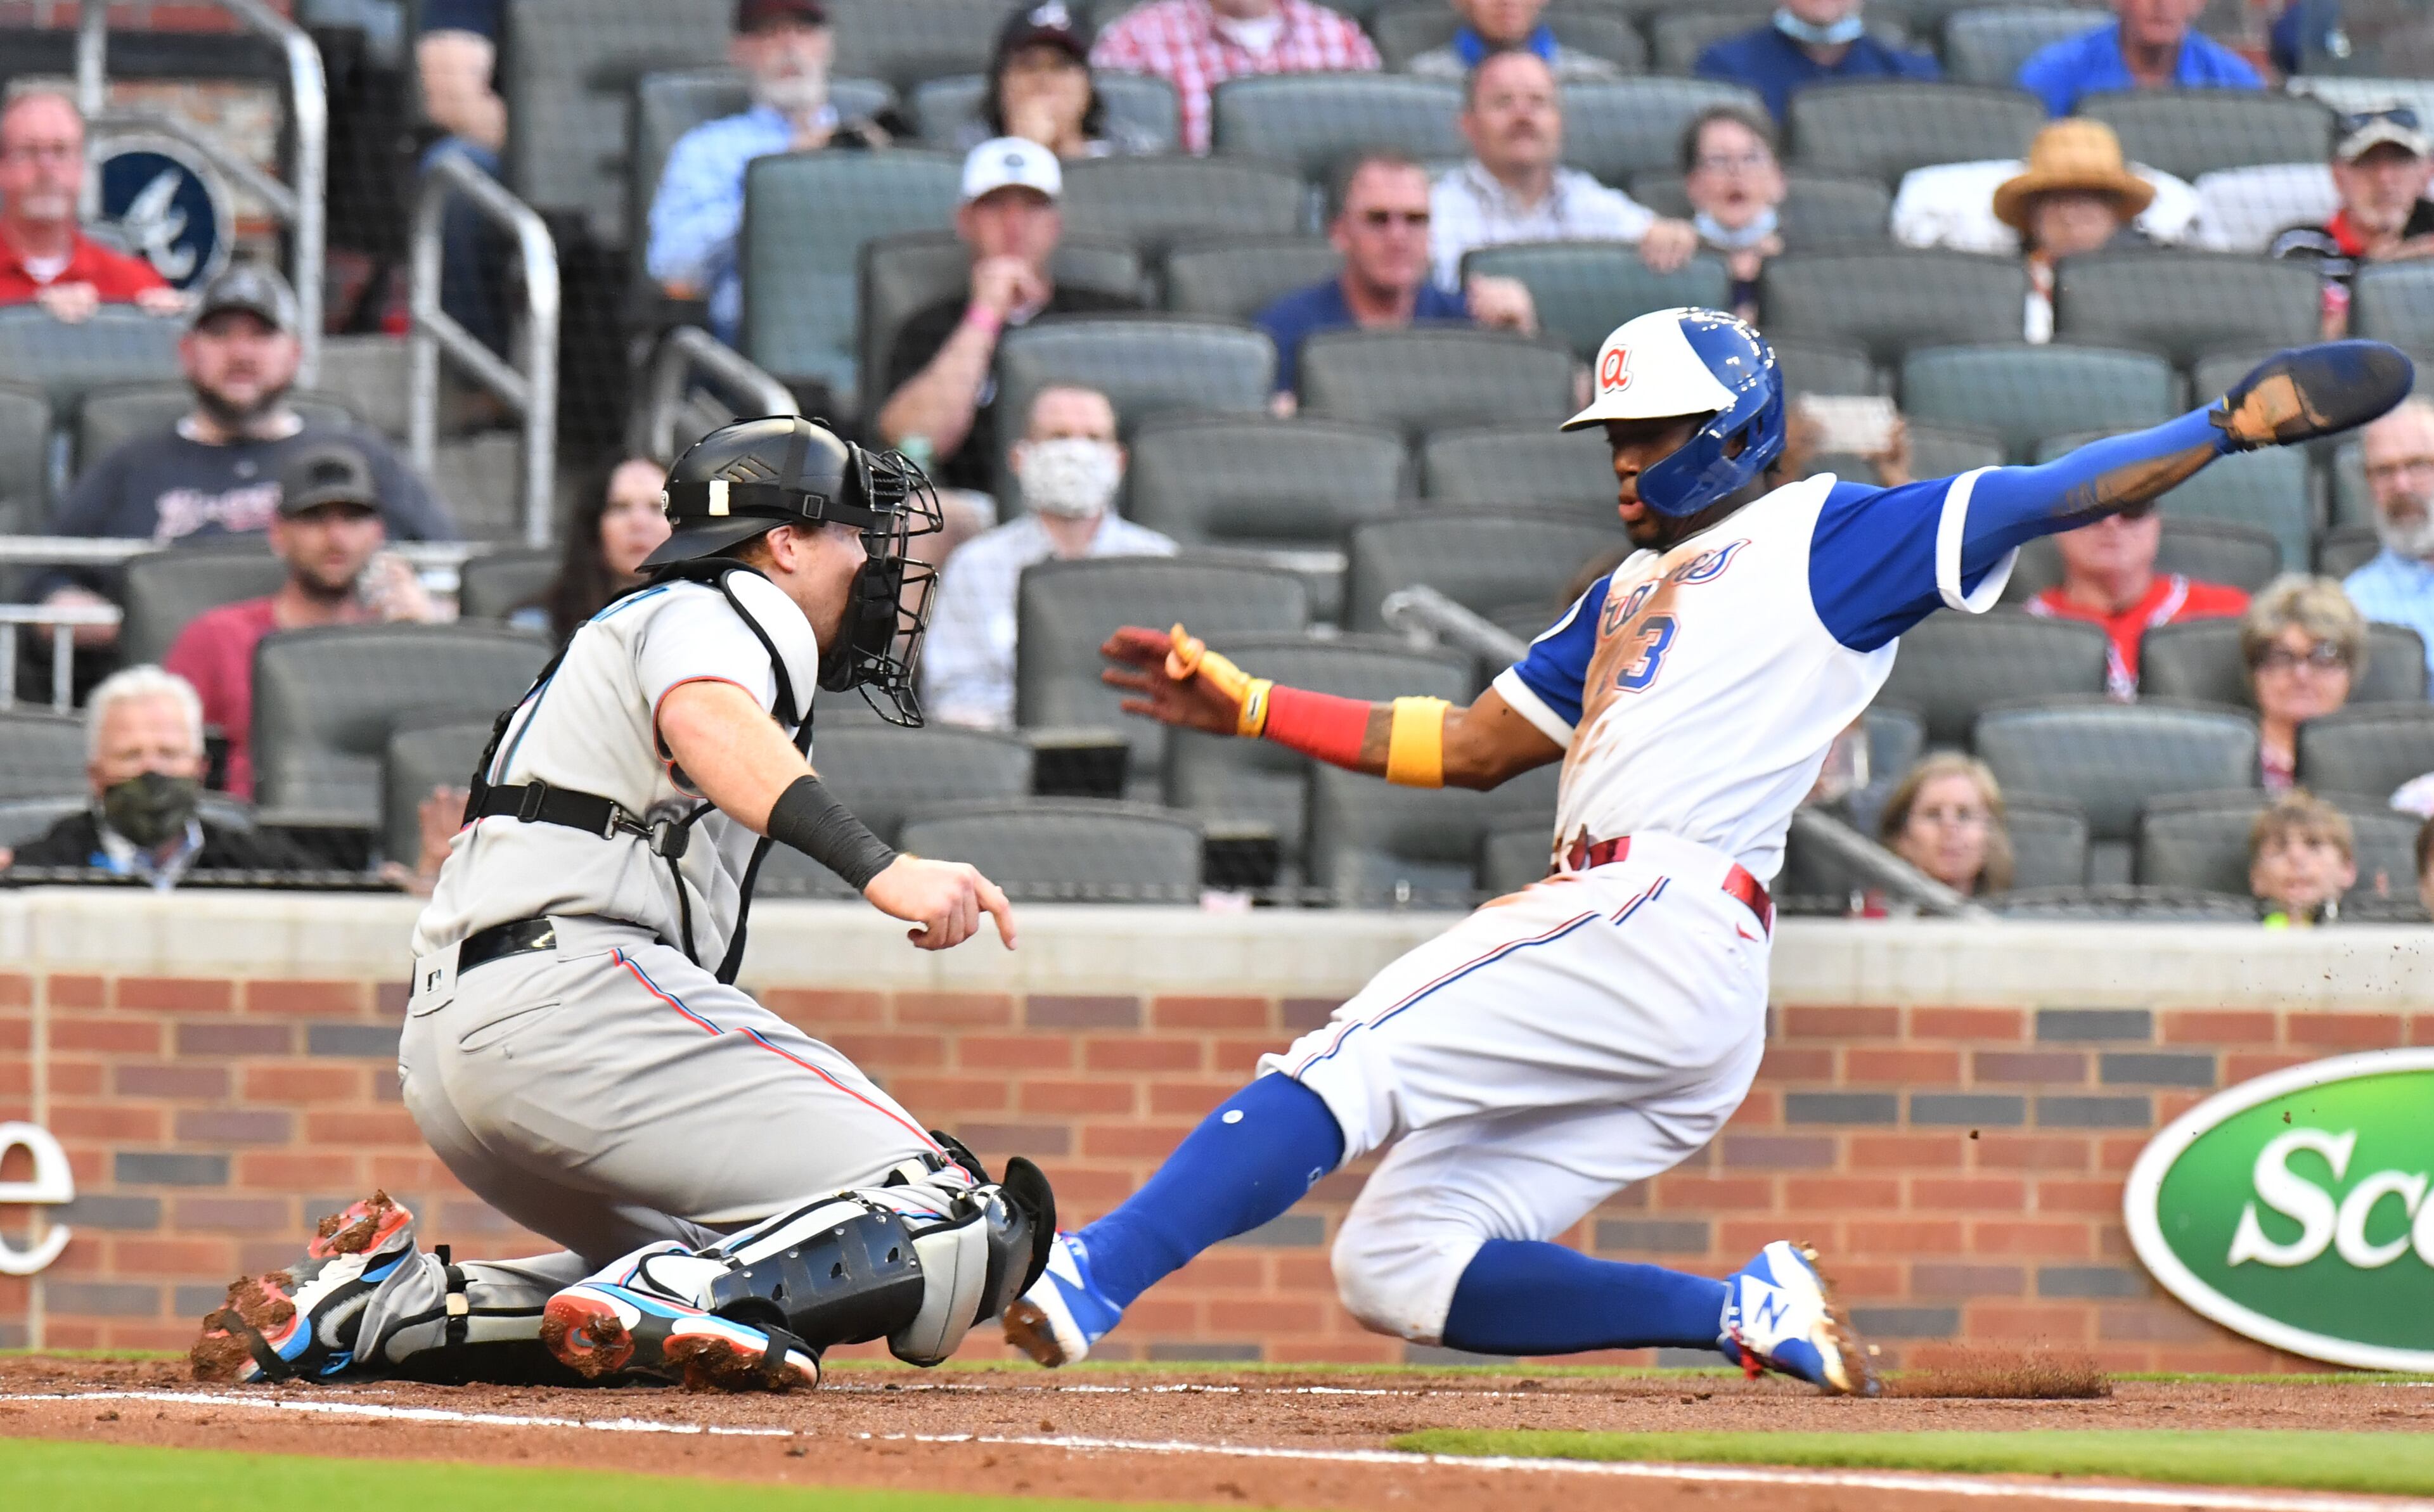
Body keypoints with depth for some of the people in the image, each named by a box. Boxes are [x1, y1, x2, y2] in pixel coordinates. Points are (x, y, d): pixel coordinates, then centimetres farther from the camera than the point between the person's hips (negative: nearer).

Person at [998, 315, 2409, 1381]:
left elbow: (2048, 497, 0)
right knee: (1398, 1267, 0)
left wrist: (2232, 422, -12)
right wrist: (1249, 706, 28)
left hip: (1663, 926, -10)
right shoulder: (1634, 590, 32)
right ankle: (1749, 1312, -4)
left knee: (1347, 1071, -21)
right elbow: (1472, 746, 33)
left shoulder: (1827, 537, 8)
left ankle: (1090, 1281, -31)